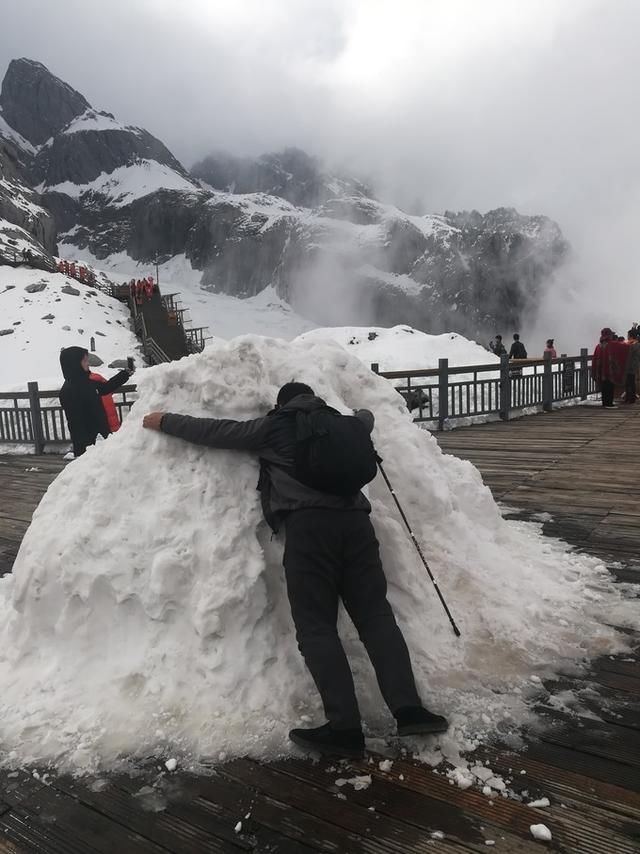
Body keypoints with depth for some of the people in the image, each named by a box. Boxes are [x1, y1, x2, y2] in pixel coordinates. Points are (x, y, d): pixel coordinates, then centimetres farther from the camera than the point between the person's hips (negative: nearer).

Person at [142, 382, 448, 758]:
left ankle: (345, 727, -7)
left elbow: (212, 430, 19)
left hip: (309, 523, -4)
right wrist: (364, 412, 75)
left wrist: (164, 421, 32)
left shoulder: (272, 426, 15)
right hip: (355, 519, 5)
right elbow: (365, 418, 51)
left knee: (316, 626, -2)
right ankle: (409, 709, -1)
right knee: (376, 615, 7)